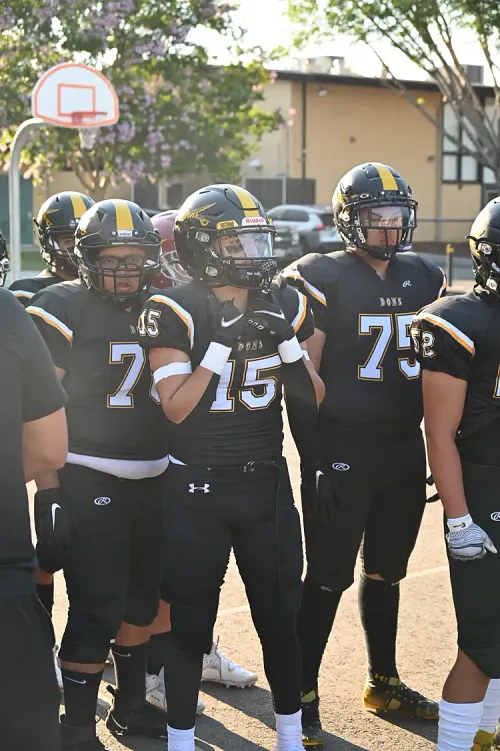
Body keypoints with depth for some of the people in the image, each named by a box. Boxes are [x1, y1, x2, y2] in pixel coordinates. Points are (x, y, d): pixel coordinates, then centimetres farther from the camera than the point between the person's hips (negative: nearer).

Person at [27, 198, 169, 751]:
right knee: (97, 610, -7)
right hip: (88, 482, -7)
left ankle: (131, 705, 36)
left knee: (143, 601, 17)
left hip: (153, 480, 7)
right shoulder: (63, 309, -9)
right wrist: (48, 493, -16)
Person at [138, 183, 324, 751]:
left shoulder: (285, 307, 3)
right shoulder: (176, 313, -11)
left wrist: (288, 341, -12)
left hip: (266, 483, 4)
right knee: (190, 619, 5)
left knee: (281, 613, 10)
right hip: (196, 489, -4)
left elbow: (312, 399, 4)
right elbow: (176, 408, -16)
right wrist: (223, 341, -22)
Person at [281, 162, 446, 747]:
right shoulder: (322, 279, -9)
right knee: (329, 577, -1)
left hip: (405, 449, 6)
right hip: (342, 451, -6)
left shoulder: (424, 277, 9)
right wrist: (316, 449, -13)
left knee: (386, 571, 17)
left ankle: (383, 683, 31)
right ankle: (302, 694, 11)